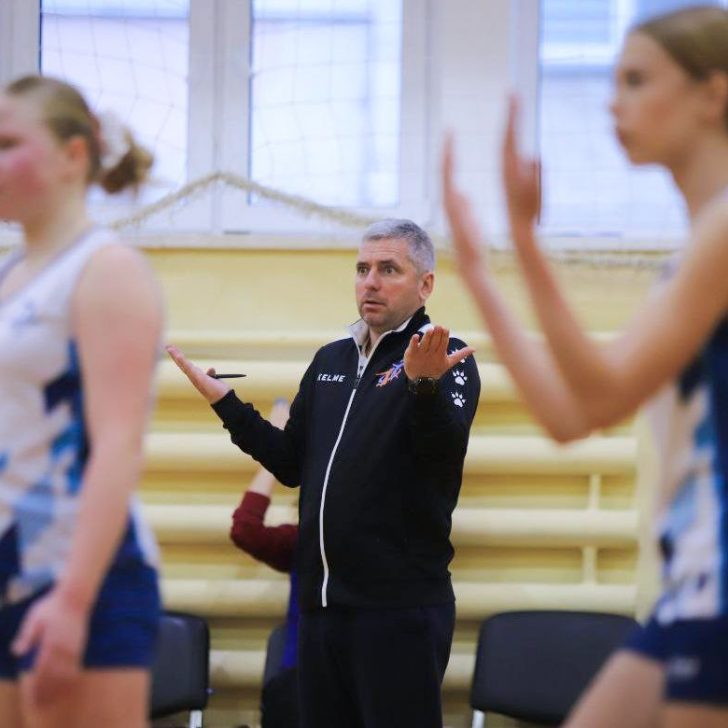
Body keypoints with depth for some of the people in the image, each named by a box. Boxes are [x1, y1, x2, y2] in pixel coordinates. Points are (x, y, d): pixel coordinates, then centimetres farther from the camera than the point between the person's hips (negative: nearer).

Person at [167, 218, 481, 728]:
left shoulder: (446, 359, -4)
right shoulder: (330, 360, 15)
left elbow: (446, 451, -22)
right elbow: (292, 464, 17)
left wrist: (423, 384, -40)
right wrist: (224, 401, 10)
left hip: (399, 606, -6)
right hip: (321, 601, 7)